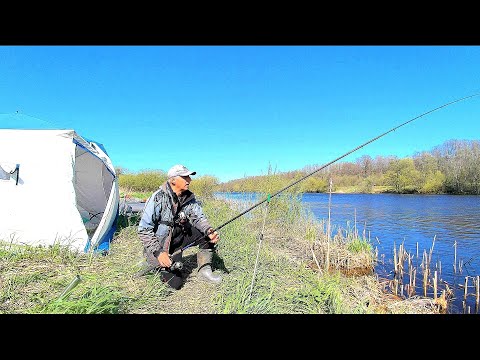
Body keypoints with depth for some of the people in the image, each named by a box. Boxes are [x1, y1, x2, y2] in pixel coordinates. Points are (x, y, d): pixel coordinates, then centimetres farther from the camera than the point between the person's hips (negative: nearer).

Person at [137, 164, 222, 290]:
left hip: (178, 237, 6)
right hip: (159, 243, -5)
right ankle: (159, 267, 16)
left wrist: (210, 231, -31)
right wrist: (158, 252, -29)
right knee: (175, 283, -13)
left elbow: (199, 218, -9)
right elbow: (143, 230, -22)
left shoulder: (189, 198, -6)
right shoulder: (158, 198, -23)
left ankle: (204, 270, 0)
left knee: (206, 233, -13)